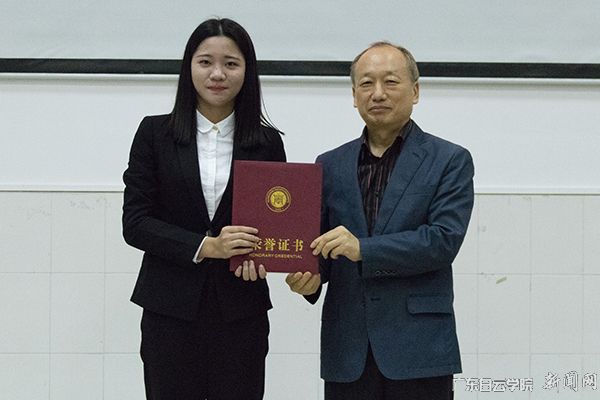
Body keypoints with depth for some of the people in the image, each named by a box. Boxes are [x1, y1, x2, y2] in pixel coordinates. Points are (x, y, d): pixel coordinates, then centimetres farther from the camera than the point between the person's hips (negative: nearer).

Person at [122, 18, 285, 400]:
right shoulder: (155, 133, 2)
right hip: (171, 309, -1)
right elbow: (135, 222, -2)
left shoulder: (267, 142, 5)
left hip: (241, 311, 1)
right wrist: (206, 246, -15)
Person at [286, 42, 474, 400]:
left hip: (419, 348, -3)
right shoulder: (330, 165, 13)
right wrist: (310, 276, -10)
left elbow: (445, 239, -10)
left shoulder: (450, 161, 2)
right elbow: (319, 243, 13)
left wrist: (363, 249, -18)